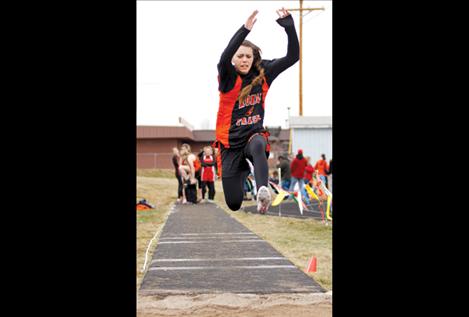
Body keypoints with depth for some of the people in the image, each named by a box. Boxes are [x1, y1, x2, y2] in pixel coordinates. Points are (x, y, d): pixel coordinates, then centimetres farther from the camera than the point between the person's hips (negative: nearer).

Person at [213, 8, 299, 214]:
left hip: (254, 134, 1)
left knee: (258, 147, -40)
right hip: (230, 142, -1)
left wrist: (289, 26, -21)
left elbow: (292, 56, -6)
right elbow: (224, 59, -34)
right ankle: (243, 170, 38)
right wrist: (245, 29, -45)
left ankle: (262, 190, -58)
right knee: (234, 204, 3)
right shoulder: (228, 77, -11)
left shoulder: (263, 74, -1)